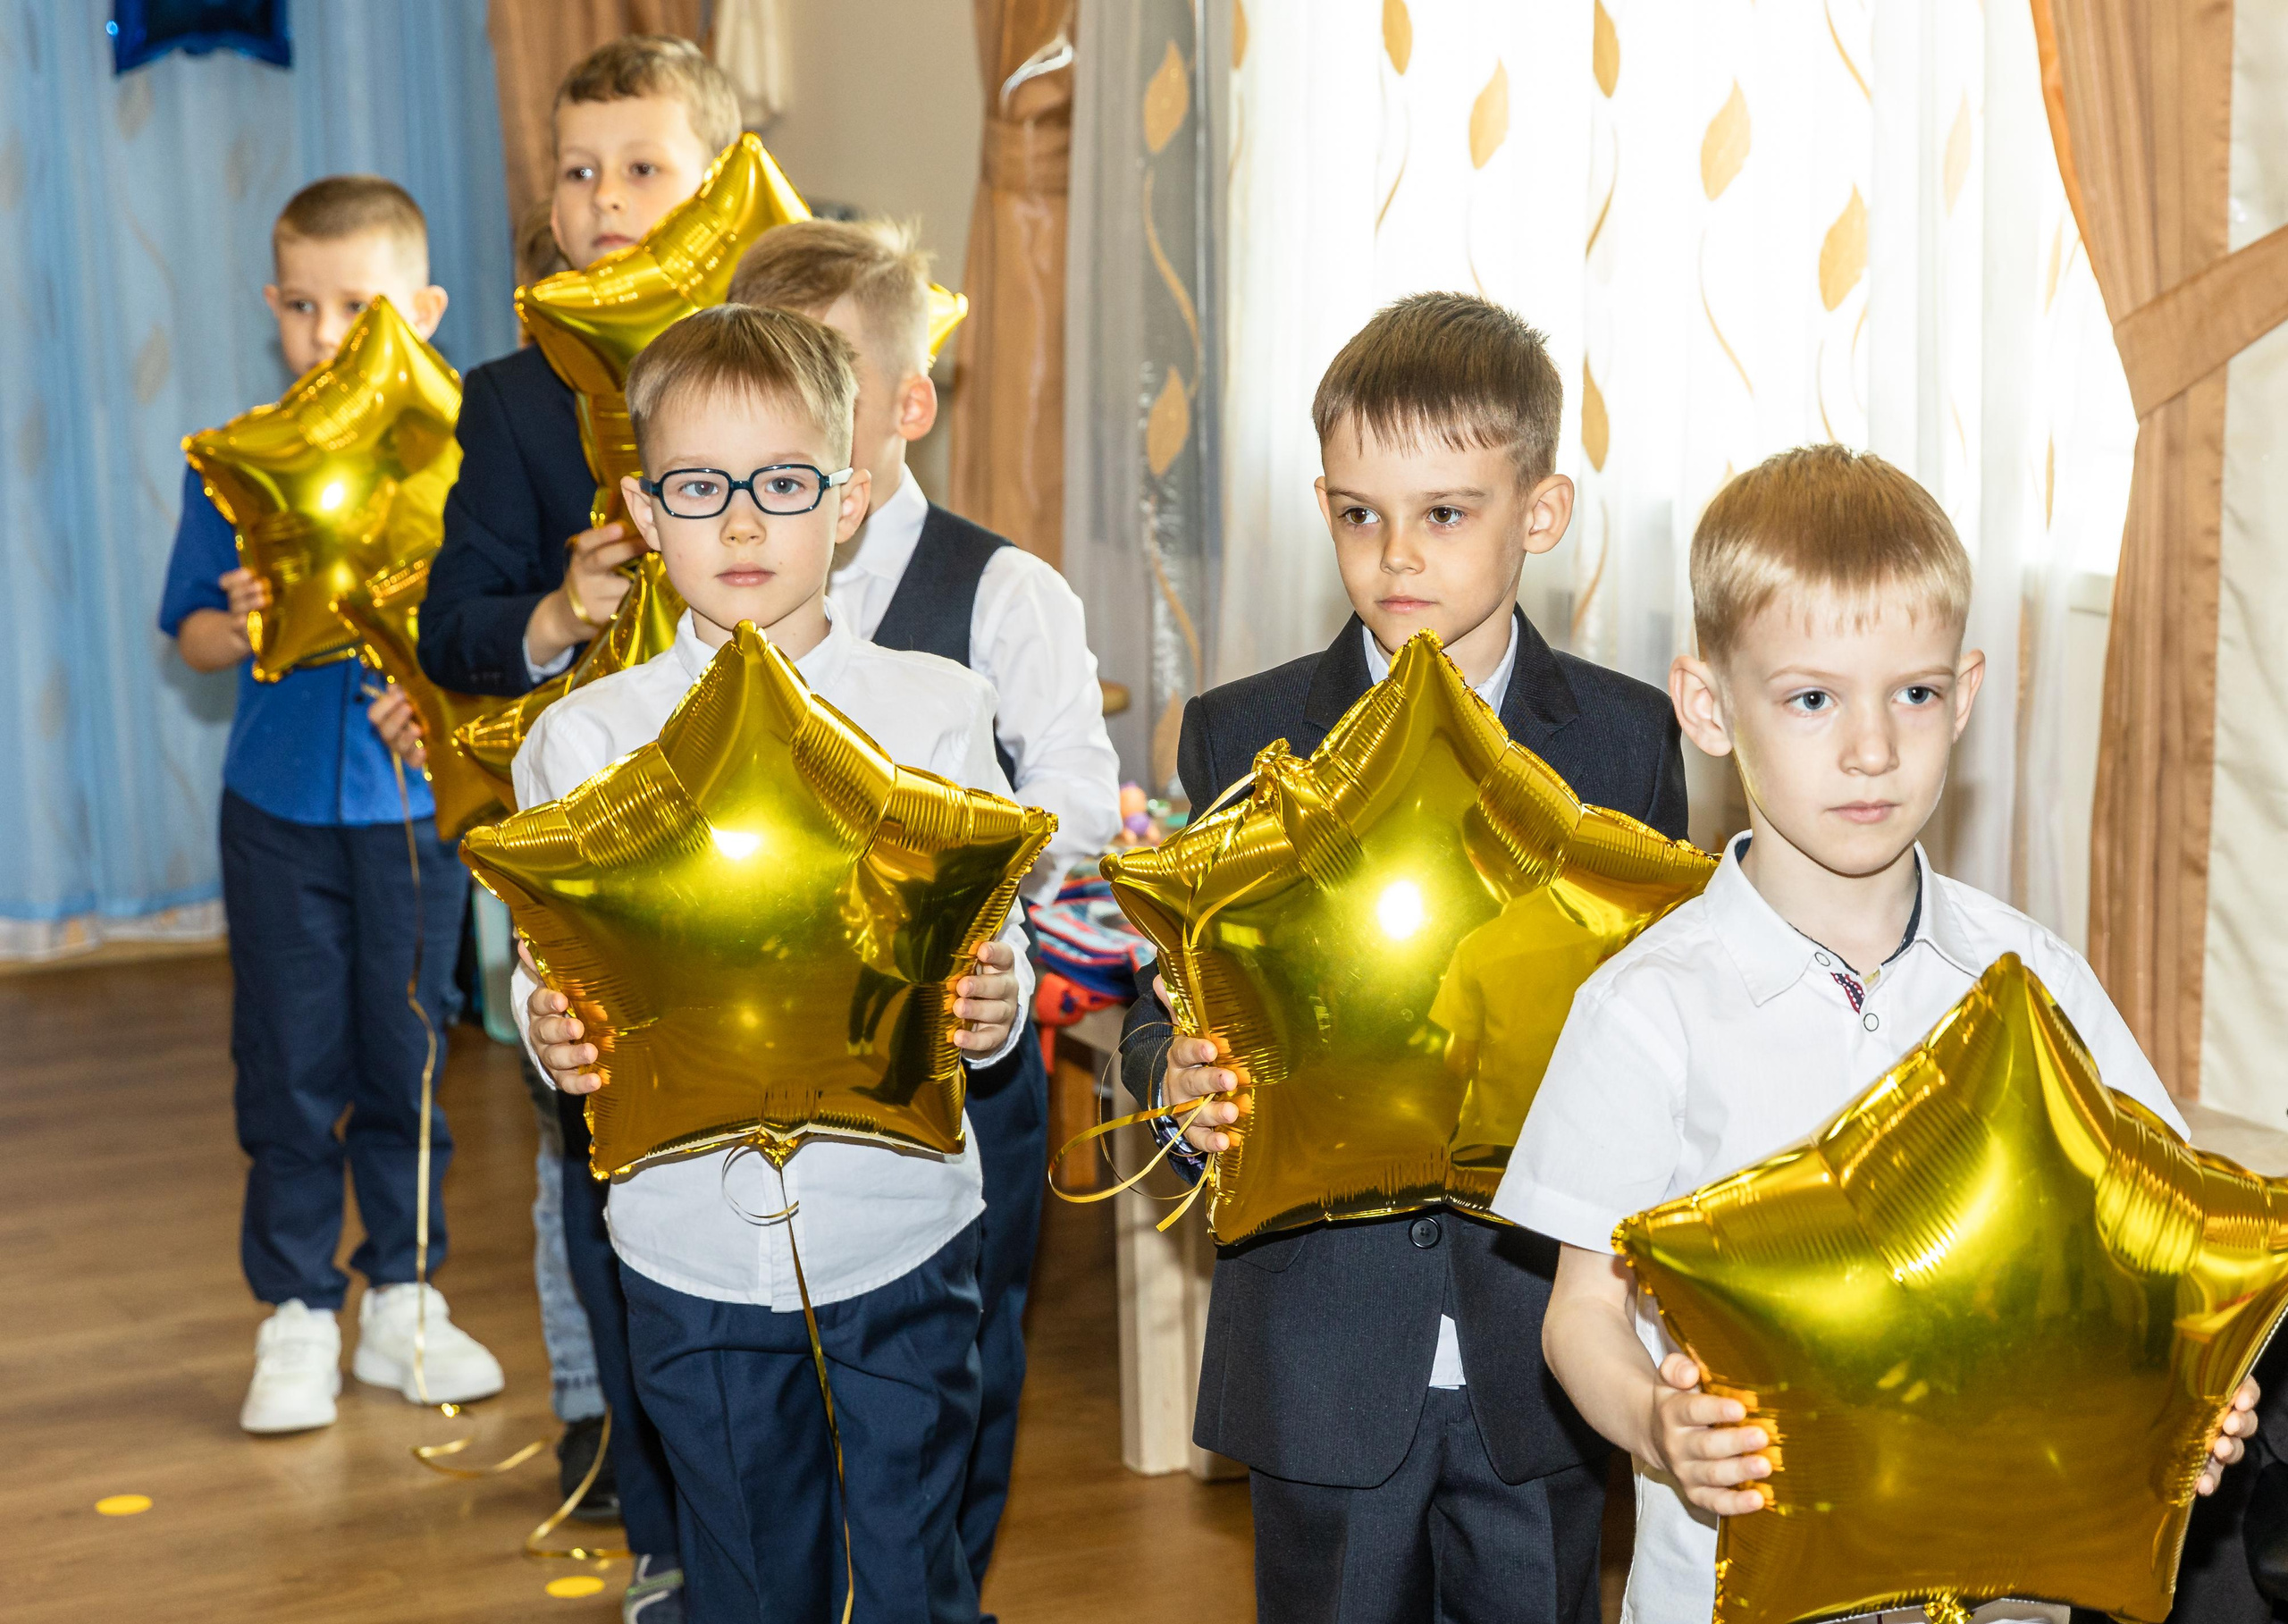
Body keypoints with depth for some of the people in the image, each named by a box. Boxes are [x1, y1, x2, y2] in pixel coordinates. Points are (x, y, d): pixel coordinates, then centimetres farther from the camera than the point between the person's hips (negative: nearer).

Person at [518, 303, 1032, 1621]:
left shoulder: (935, 711, -2)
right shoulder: (588, 739, -1)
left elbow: (991, 949, -1)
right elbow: (559, 984, 2)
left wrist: (997, 1004, -23)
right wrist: (558, 1038, -19)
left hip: (900, 1231, -1)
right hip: (694, 1247, 1)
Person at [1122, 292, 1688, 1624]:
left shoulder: (1630, 739, 0)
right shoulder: (1242, 737, 0)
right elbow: (1171, 1001, 3)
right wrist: (1177, 1076, -19)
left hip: (1540, 1354, 0)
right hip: (1322, 1352, 0)